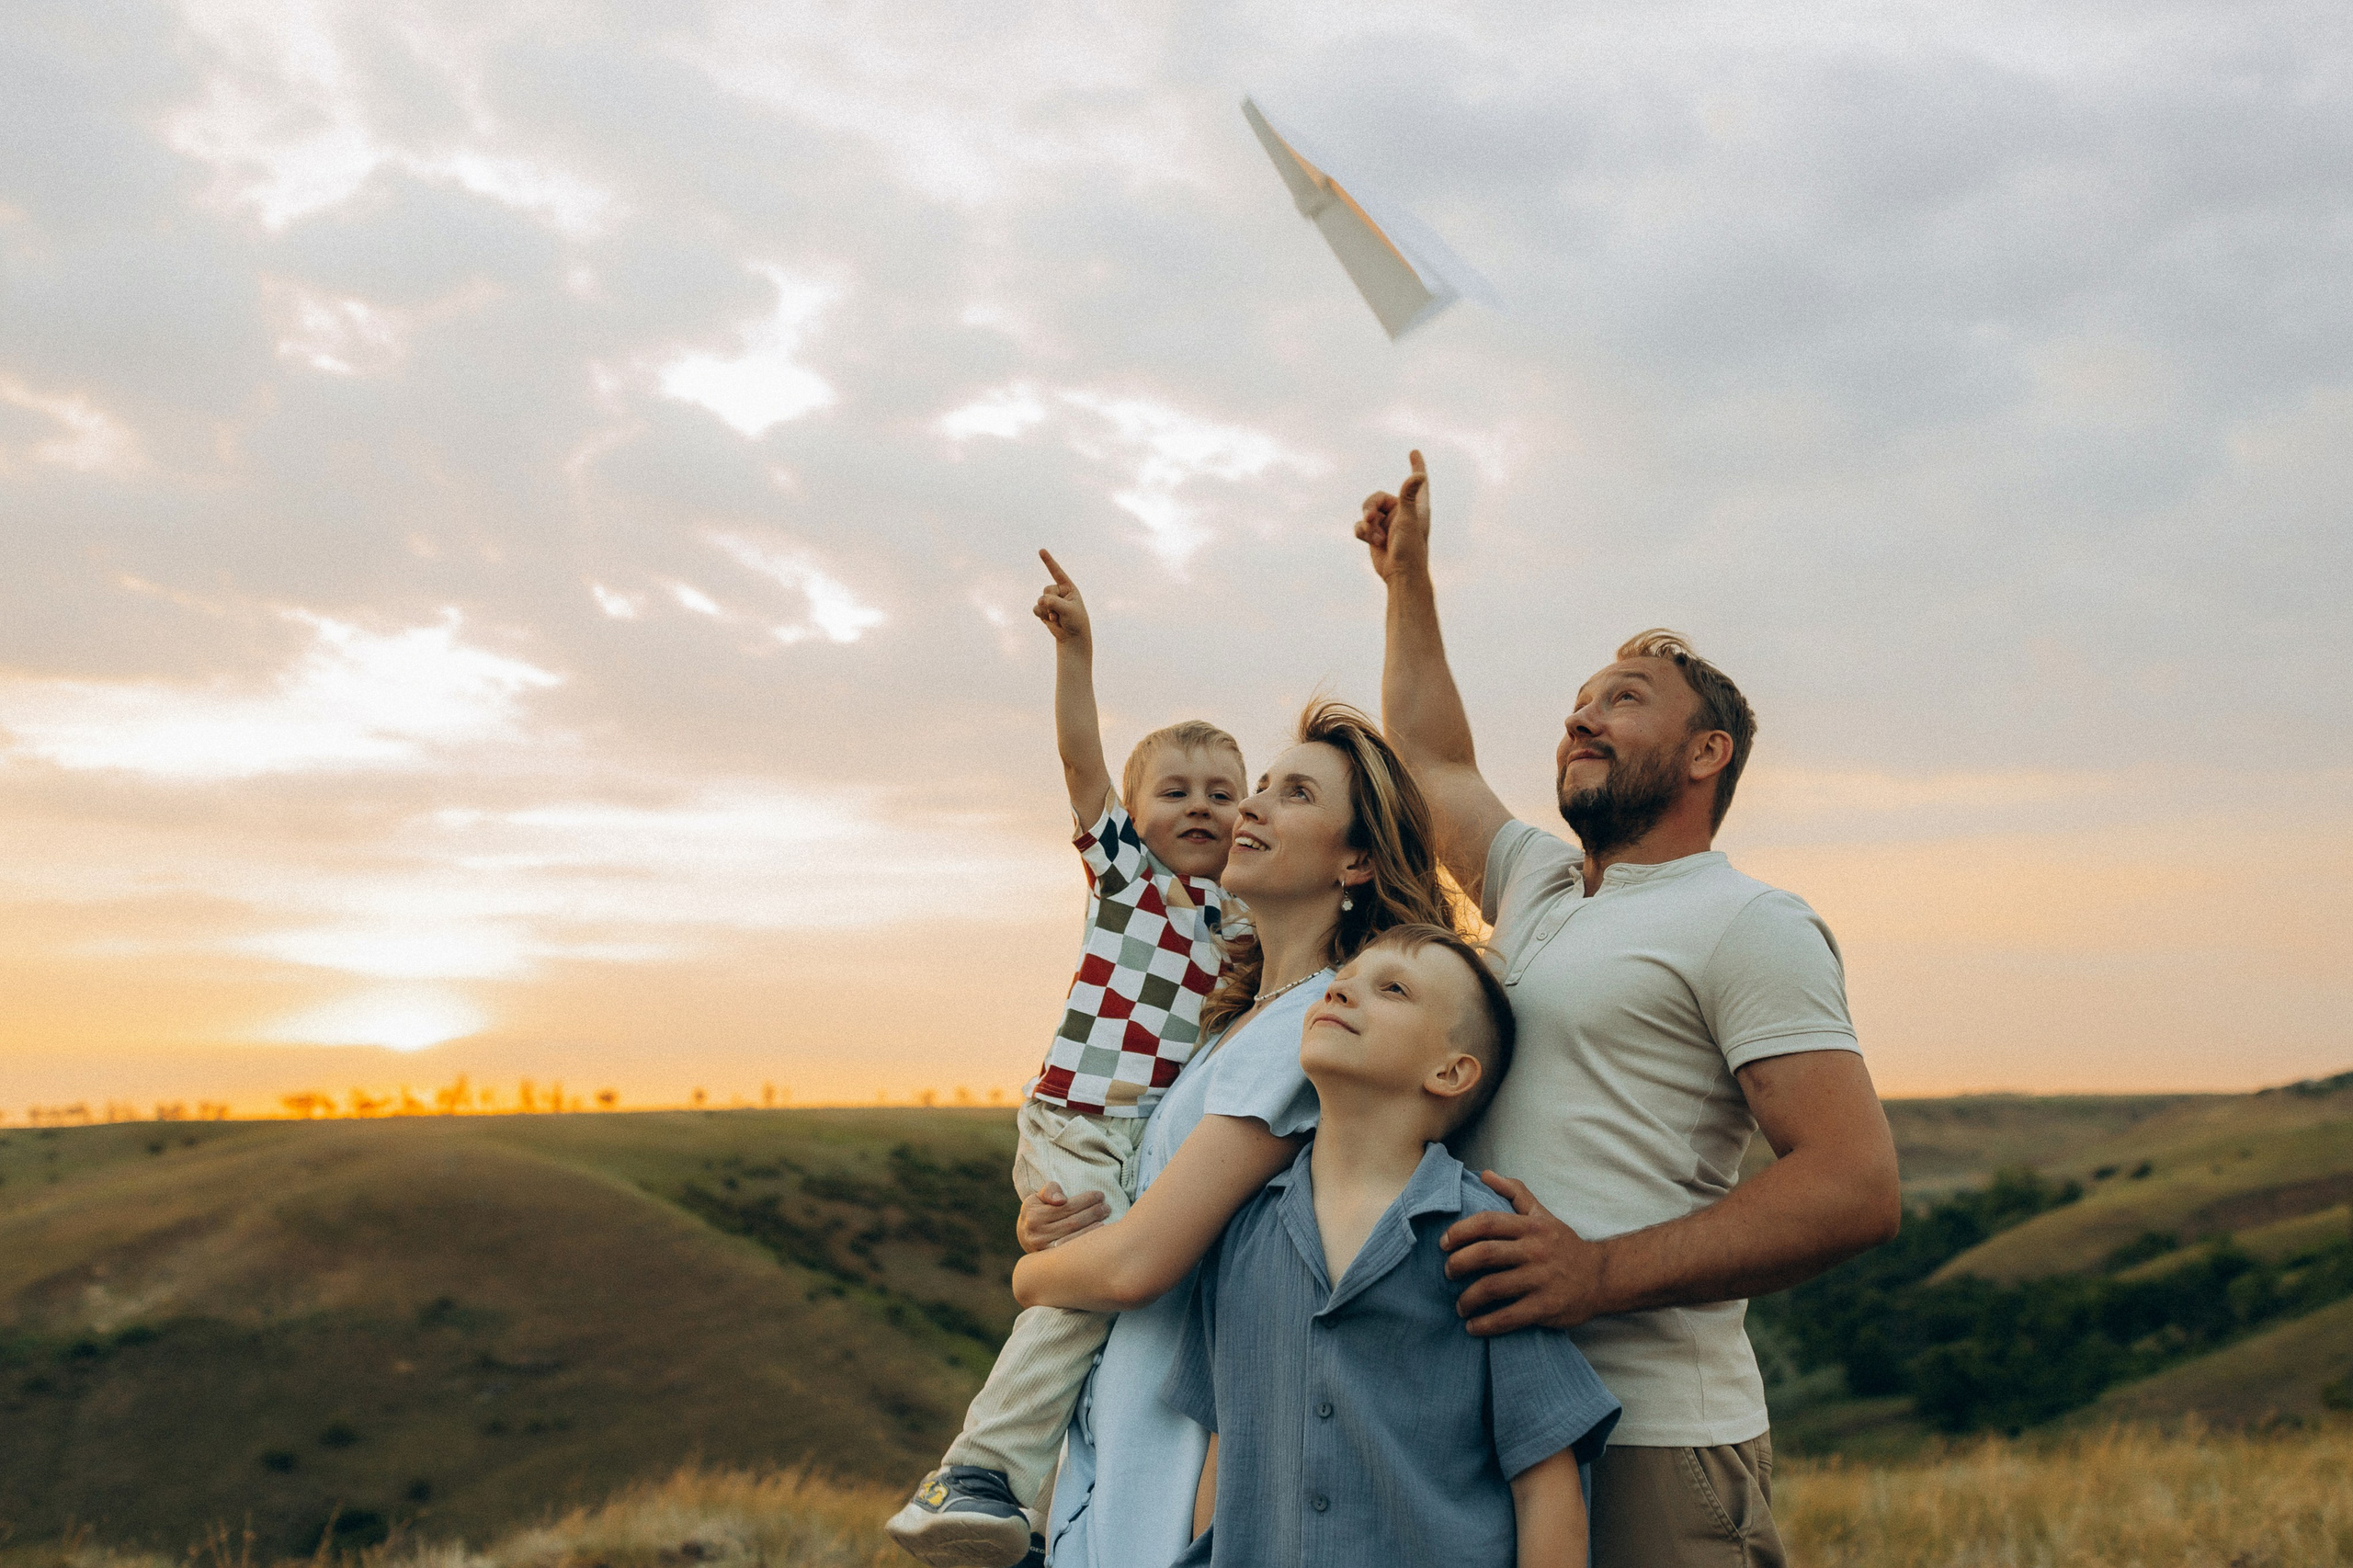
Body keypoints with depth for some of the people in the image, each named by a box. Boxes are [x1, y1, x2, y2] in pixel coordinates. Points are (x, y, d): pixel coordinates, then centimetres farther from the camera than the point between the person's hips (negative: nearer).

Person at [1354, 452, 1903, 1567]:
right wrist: (1408, 577, 37)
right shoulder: (1540, 889, 18)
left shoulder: (1748, 925, -5)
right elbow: (1432, 762, 36)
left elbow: (1855, 1188, -16)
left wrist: (1600, 1274, -23)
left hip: (1652, 1444, -7)